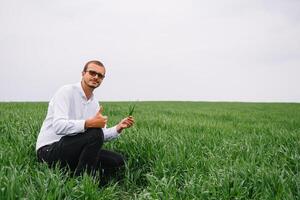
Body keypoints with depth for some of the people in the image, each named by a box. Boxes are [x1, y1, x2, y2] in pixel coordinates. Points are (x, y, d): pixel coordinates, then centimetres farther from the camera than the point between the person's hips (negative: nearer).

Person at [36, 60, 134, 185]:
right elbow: (59, 126, -28)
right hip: (49, 151, -7)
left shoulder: (95, 103, 10)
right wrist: (89, 123, -38)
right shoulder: (67, 92, -13)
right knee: (95, 133, -30)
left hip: (73, 151, 7)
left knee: (117, 161, -3)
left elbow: (102, 135, 11)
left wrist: (118, 128, -6)